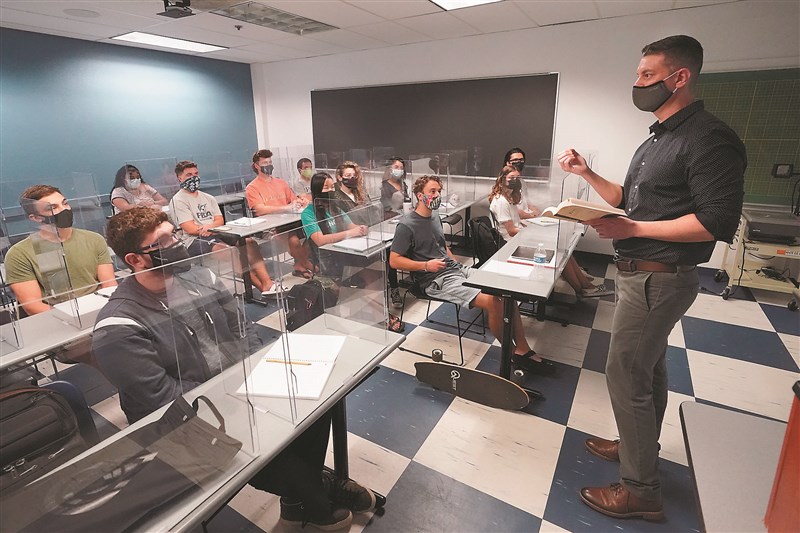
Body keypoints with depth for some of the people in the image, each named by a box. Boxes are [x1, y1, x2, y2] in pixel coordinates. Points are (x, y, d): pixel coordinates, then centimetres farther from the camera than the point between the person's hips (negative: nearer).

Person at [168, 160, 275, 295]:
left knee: (250, 242, -19)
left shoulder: (208, 198, 22)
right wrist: (214, 227, -1)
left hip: (216, 235, 6)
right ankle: (262, 288, -32)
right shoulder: (178, 201, 2)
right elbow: (190, 229, -9)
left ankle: (268, 284, -27)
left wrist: (207, 227, -12)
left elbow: (220, 221, 10)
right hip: (195, 241, -6)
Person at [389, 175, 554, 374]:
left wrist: (457, 263, 12)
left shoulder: (435, 218, 16)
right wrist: (426, 265, -21)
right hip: (437, 280, -9)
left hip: (457, 269, 9)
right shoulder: (407, 225, -9)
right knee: (493, 301, -24)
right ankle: (512, 353, -2)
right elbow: (394, 261, -12)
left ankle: (523, 349, -4)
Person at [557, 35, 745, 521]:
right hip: (641, 274, 10)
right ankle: (638, 447, 39)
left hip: (658, 279, -10)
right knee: (648, 369, 20)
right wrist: (588, 174, 8)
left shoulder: (708, 138, -15)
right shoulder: (656, 141, 14)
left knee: (626, 377, -4)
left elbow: (718, 222, -22)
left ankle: (641, 490, 13)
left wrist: (631, 229, -23)